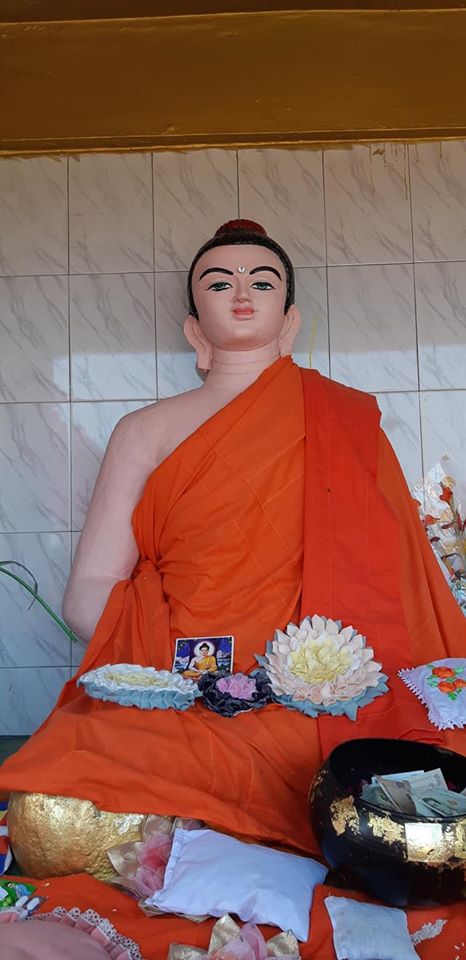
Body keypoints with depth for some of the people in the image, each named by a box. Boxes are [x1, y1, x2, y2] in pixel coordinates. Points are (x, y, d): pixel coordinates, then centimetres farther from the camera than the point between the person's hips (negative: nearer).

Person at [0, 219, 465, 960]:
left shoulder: (346, 421, 14)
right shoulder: (147, 432, 13)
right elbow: (89, 592, 8)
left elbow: (396, 576, 11)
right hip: (174, 699, 0)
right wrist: (180, 660, -11)